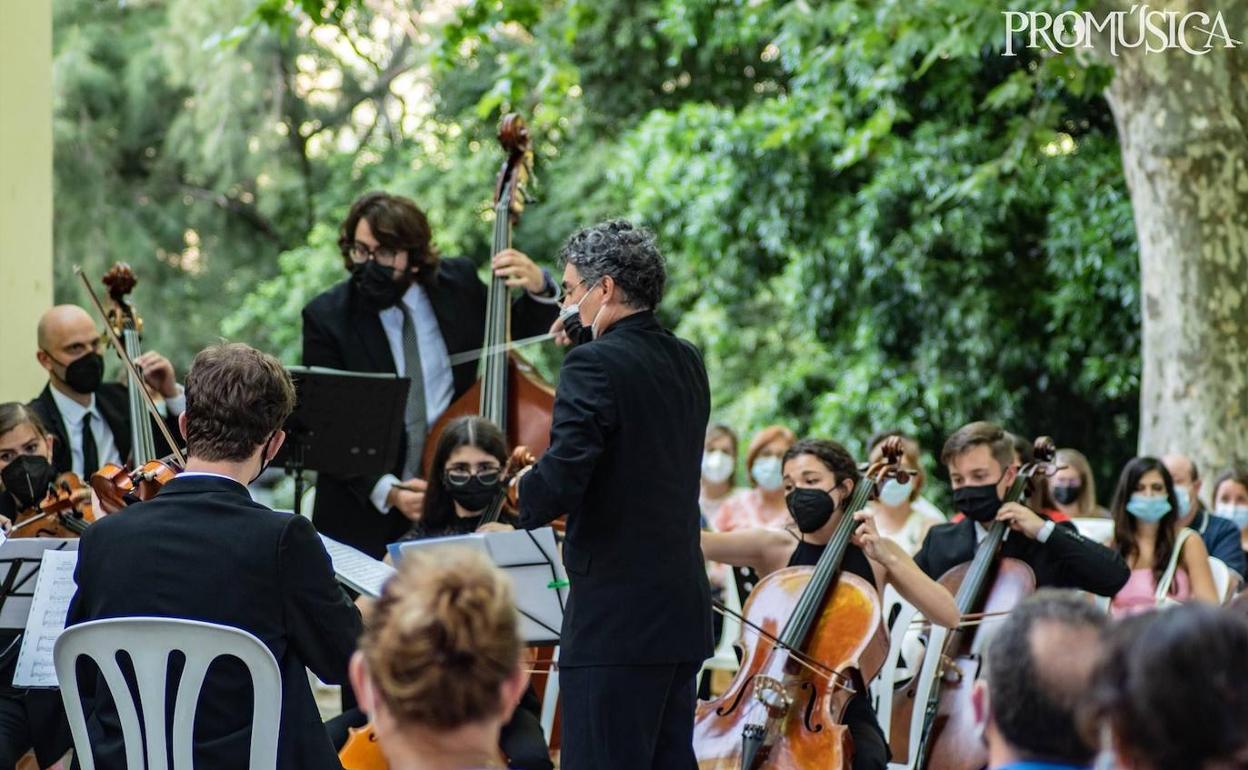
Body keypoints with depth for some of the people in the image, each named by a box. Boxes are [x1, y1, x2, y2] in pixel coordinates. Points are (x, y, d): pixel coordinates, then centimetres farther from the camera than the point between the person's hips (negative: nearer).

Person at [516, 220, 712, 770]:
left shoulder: (596, 364, -14)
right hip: (683, 616, 9)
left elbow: (559, 484, -22)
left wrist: (521, 495, 0)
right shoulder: (687, 362, 11)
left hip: (615, 621, -9)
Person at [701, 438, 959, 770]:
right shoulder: (773, 547, 0)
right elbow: (699, 540, -17)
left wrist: (887, 559, -13)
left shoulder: (877, 551, 6)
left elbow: (948, 615, -6)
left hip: (845, 711, 1)